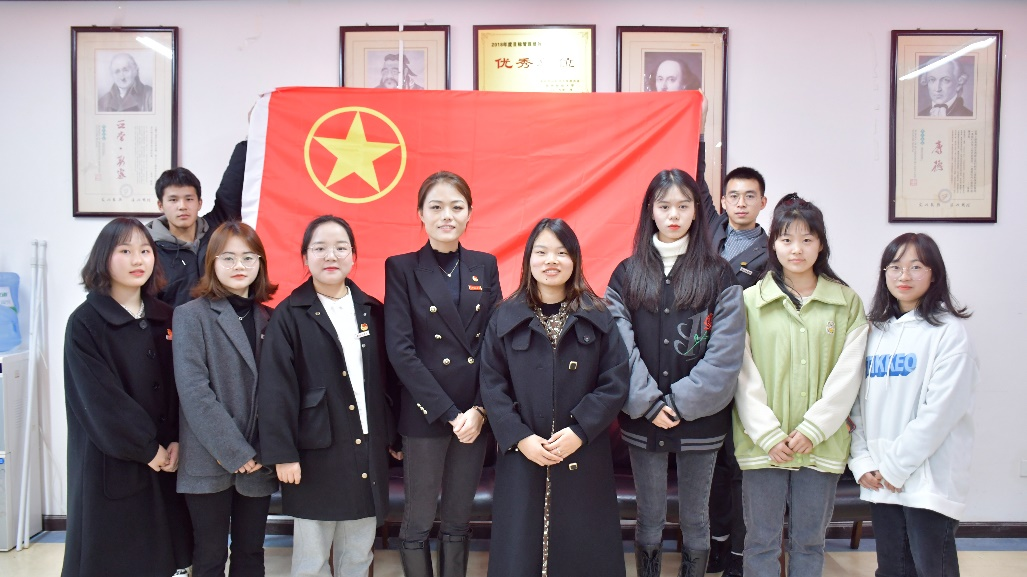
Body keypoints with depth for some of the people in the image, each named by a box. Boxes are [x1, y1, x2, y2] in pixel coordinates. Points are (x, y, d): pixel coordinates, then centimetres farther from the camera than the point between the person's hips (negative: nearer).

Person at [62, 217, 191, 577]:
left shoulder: (166, 319, 7)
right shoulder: (85, 322, -7)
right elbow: (99, 399, -14)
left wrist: (175, 442, -7)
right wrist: (146, 448, -12)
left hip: (165, 457, 4)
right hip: (110, 461, -4)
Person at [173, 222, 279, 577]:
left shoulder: (268, 318, 9)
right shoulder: (191, 315, -4)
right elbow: (193, 390, -13)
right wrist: (233, 452, -16)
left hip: (257, 460, 4)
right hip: (210, 461, -4)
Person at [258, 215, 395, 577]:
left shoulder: (371, 311, 7)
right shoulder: (290, 316, -6)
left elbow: (385, 378, 10)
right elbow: (276, 390, -9)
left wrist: (392, 436, 10)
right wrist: (282, 453, -12)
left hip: (367, 449, 4)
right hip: (316, 452, -4)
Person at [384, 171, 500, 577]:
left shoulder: (485, 266, 7)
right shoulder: (402, 269, -3)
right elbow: (401, 350, -10)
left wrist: (480, 409, -9)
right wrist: (449, 413, -14)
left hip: (475, 416, 3)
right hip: (425, 416, -3)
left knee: (458, 522, 13)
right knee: (418, 523, 8)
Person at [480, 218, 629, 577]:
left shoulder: (598, 319, 1)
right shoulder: (505, 319, 2)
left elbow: (615, 384, -4)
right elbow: (492, 387, -1)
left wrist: (580, 431, -14)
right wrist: (520, 438, -12)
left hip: (584, 457, 0)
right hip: (522, 457, 0)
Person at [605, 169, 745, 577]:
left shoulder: (718, 275, -1)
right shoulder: (627, 274, 3)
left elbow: (726, 354, -8)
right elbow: (620, 348, -5)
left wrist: (680, 403, -14)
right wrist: (648, 403, -13)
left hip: (700, 421, -1)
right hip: (642, 420, 1)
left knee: (695, 517, 12)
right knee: (649, 516, 13)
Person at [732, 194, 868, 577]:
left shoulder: (847, 303, 4)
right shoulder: (750, 301, 1)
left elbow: (848, 373, -2)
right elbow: (743, 376, -3)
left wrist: (812, 429, -10)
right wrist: (769, 434, -11)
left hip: (822, 443, 1)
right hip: (762, 443, -1)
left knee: (809, 540, 13)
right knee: (761, 540, 8)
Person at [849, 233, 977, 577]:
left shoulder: (949, 331, -7)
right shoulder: (876, 331, 11)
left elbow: (941, 410, -14)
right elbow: (859, 403, 8)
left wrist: (896, 466, -13)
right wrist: (862, 461, -2)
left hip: (930, 480, -5)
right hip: (879, 480, 5)